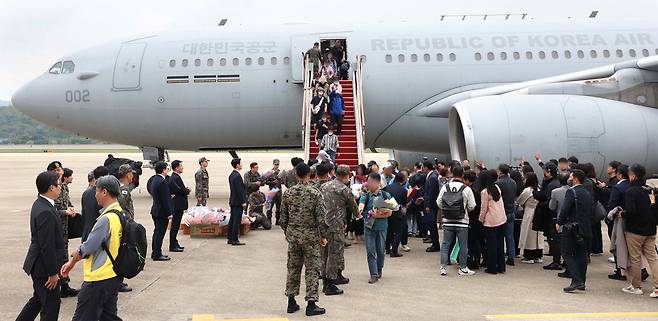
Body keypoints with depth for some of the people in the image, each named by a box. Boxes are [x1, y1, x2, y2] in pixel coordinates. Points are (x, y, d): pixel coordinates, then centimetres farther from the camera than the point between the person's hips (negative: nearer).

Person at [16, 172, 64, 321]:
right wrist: (53, 272, -19)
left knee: (38, 299, 24)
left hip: (38, 263, 10)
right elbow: (47, 246, -25)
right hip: (44, 266, -10)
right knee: (51, 305, 2)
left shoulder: (40, 203, 6)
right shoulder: (46, 212, -26)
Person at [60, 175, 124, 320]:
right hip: (114, 275, 9)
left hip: (99, 278, -9)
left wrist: (74, 255, 8)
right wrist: (72, 261, 14)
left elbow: (87, 248, -15)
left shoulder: (106, 219, -21)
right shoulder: (121, 214, 8)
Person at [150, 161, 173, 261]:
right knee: (160, 233, -3)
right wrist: (169, 212, -17)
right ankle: (157, 255, 3)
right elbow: (165, 199, -21)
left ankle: (155, 253, 26)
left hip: (156, 211, 10)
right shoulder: (162, 182, -20)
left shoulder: (155, 180, 11)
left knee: (157, 232, 17)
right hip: (162, 212, -10)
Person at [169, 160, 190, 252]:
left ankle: (174, 243, 26)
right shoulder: (175, 178, -19)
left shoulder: (175, 177, 14)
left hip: (178, 205, 10)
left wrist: (186, 189, -4)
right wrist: (188, 191, -4)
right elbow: (181, 191, -23)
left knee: (176, 225, 16)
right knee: (175, 225, -4)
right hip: (177, 205, -10)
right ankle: (173, 246, 1)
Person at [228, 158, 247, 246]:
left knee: (232, 220, 13)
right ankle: (234, 240, -1)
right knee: (237, 221, -5)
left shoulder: (231, 175, 12)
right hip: (238, 202, -10)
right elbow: (239, 190, -20)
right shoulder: (237, 176, -19)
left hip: (233, 201, 10)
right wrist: (243, 202, -17)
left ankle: (230, 239, 19)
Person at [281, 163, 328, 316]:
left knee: (293, 268, 13)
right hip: (310, 235, -4)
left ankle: (291, 302, 20)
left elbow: (283, 216, 5)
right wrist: (323, 236, -1)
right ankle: (311, 304, 5)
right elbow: (321, 218, -12)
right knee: (312, 269, 3)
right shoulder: (315, 194, -12)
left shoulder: (288, 193, -1)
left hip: (292, 234, 4)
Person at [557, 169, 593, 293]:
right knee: (581, 255, 13)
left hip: (571, 228, -8)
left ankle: (576, 281, -14)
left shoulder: (572, 192, -13)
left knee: (567, 254, -4)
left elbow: (565, 209, -18)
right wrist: (587, 225, 19)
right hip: (585, 229, 8)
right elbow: (591, 212, 16)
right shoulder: (587, 193, 13)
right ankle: (581, 283, 18)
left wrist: (559, 223, -7)